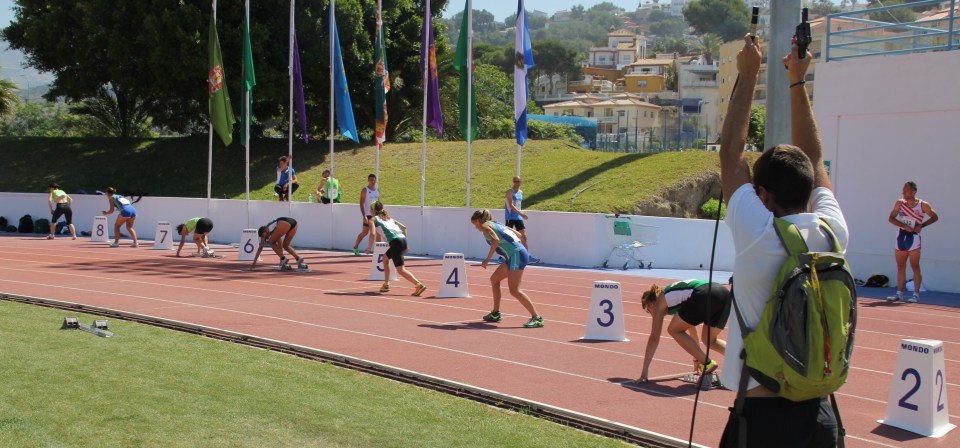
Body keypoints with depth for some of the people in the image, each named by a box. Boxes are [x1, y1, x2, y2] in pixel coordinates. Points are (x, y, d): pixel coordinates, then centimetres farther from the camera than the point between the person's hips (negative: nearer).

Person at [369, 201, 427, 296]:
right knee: (385, 258, 28)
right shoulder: (388, 218, 29)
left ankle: (419, 285, -24)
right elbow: (404, 227, 23)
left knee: (400, 270, -8)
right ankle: (386, 285, 29)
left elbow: (372, 234, -3)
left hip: (395, 241, -8)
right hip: (403, 239, 8)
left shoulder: (373, 219, 12)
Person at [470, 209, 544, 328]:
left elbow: (496, 239, -19)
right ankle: (495, 314, 26)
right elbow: (518, 234, 24)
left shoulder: (485, 225, 1)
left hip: (516, 255, -9)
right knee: (494, 279, 20)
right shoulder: (497, 224, 24)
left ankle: (537, 318, -16)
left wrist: (487, 259, -15)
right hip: (515, 255, 9)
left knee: (514, 290, -12)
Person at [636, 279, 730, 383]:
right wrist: (698, 357, 58)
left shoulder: (659, 303, 19)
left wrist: (645, 371, 19)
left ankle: (708, 364, 3)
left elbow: (654, 338, 16)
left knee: (674, 331, 11)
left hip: (705, 295, -8)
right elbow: (690, 325, 48)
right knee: (710, 341, 25)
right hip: (724, 293, 8)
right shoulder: (673, 294, 39)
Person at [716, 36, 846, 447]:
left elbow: (731, 151, -3)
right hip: (818, 414, 5)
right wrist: (797, 81, 20)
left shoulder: (758, 237, -14)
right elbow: (814, 160, 14)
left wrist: (748, 74, 6)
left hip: (761, 415, -5)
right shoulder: (833, 233, -2)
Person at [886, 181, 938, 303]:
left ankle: (916, 294, -1)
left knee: (915, 267, -4)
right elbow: (891, 218, -1)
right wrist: (904, 226, -16)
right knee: (900, 267, 7)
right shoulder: (900, 203, 3)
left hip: (913, 238, -4)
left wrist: (922, 225, -10)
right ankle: (899, 293, 12)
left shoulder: (923, 205, -5)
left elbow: (934, 217, 5)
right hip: (900, 237, 4)